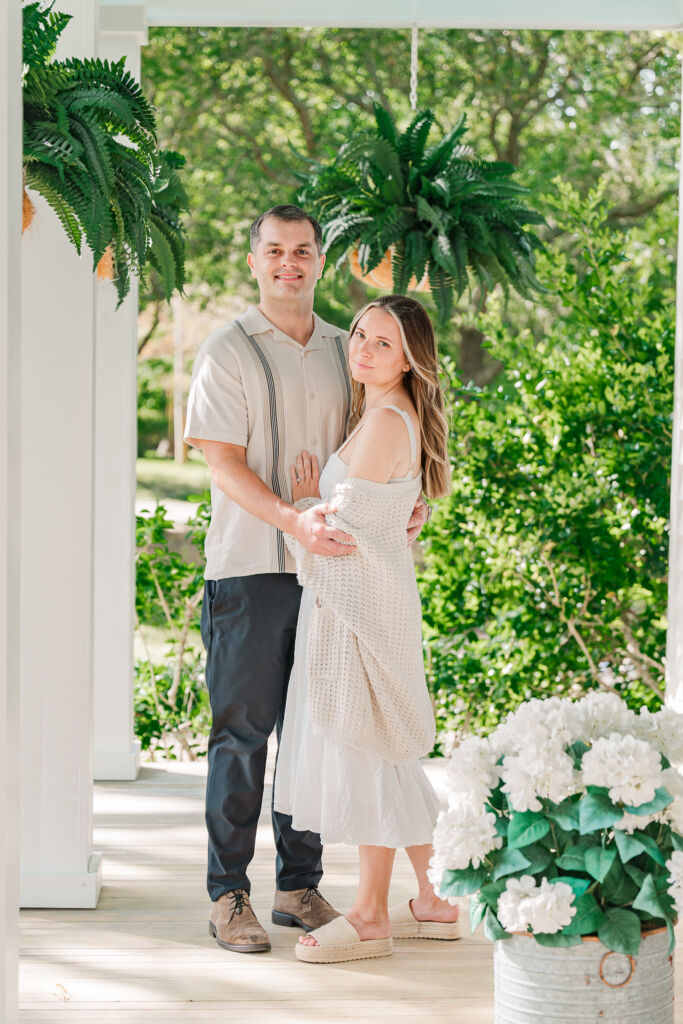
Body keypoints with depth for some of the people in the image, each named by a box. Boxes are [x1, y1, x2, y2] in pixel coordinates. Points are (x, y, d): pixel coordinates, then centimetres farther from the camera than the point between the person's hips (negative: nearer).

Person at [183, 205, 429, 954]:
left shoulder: (342, 350, 13)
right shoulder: (229, 350, -3)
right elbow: (225, 465, -10)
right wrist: (293, 519, -24)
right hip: (251, 565, -5)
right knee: (243, 731, -2)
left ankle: (300, 886, 18)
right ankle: (227, 895, 5)